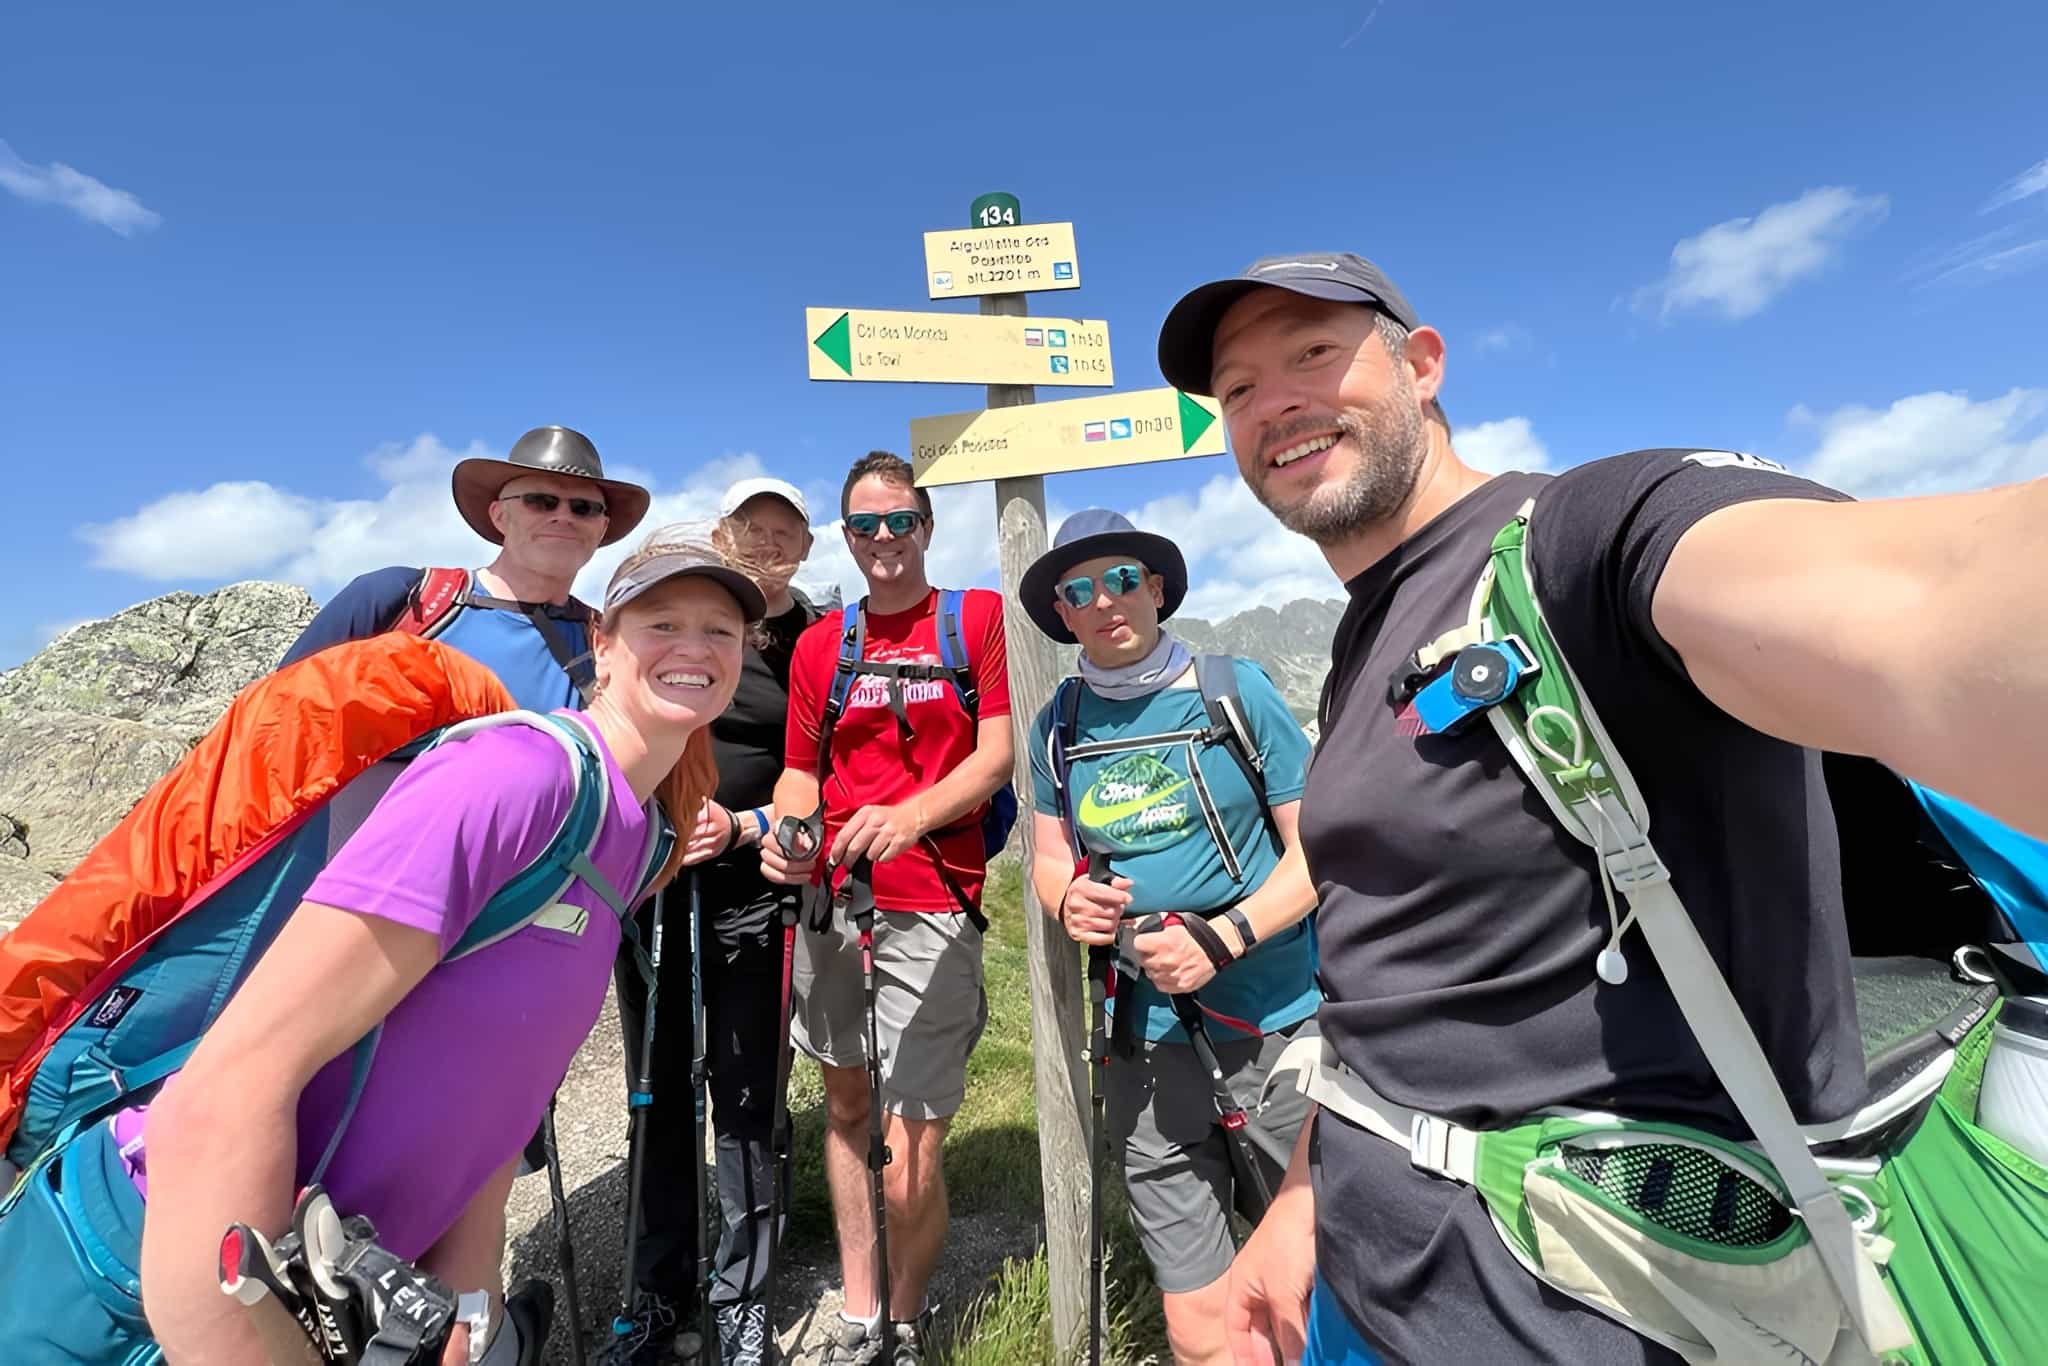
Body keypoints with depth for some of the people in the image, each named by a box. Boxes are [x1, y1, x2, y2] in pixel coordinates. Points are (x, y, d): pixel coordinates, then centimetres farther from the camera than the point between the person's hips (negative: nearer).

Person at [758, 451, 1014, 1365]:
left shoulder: (979, 616, 1)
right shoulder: (818, 644, 11)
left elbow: (998, 754, -6)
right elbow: (803, 772, 12)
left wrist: (913, 815, -22)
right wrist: (786, 835, -9)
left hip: (931, 909, -4)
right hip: (831, 898, 4)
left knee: (911, 1163, -1)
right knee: (845, 1102, 17)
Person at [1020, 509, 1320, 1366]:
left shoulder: (1234, 689, -5)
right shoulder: (1059, 724, 4)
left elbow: (1317, 850, -4)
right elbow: (1050, 858, 14)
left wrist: (1223, 938, -18)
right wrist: (1067, 900, -9)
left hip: (1277, 1030, -2)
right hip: (1144, 1047, 2)